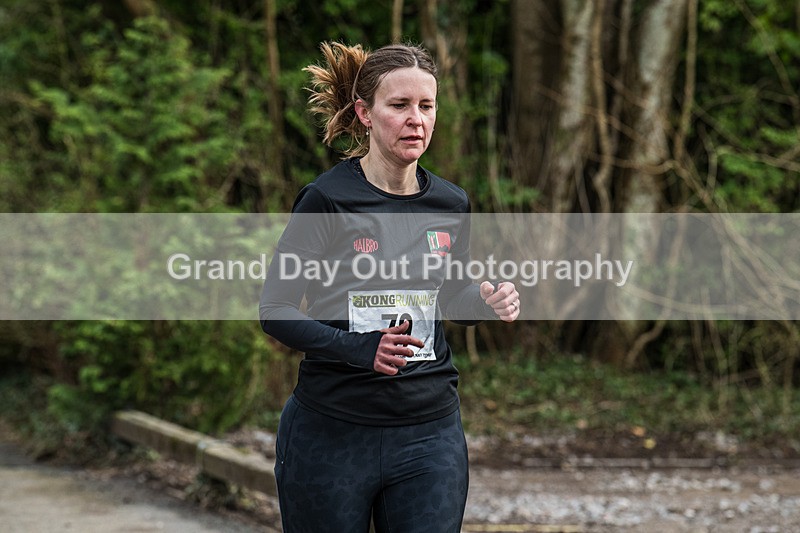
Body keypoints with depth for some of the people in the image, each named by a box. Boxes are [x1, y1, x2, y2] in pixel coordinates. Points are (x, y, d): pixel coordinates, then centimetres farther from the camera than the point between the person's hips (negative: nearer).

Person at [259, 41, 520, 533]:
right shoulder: (328, 198, -11)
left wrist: (489, 301, -3)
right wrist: (359, 348, -24)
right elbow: (275, 310, -9)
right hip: (331, 432, -3)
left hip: (429, 433, 4)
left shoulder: (451, 204, 4)